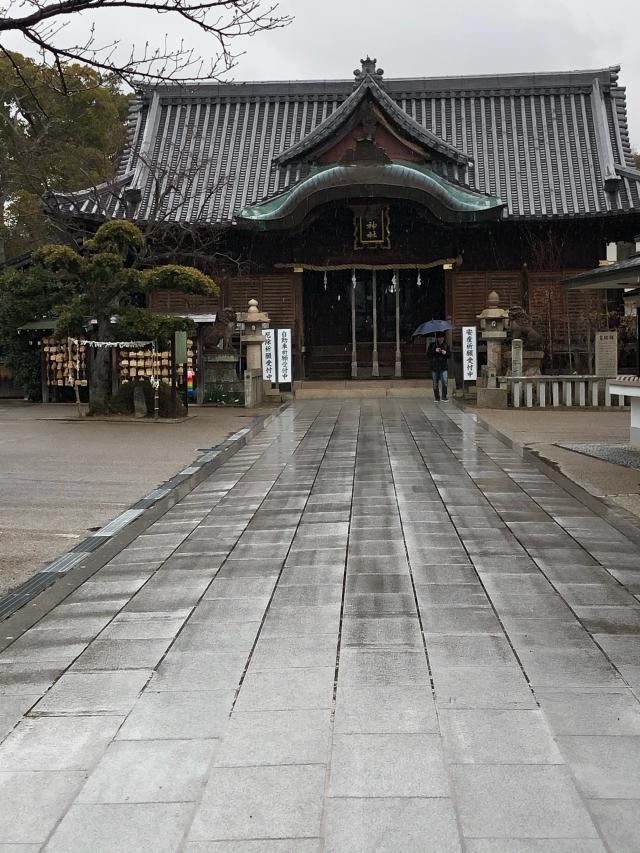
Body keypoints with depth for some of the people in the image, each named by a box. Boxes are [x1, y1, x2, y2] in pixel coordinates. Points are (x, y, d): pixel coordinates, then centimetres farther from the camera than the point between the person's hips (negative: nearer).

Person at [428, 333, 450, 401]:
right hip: (434, 366, 0)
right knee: (435, 384, 5)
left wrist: (445, 353, -13)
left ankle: (444, 397, 0)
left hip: (444, 367, 0)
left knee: (445, 382, -12)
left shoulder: (446, 345, 8)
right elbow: (429, 353, -2)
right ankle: (437, 398, 15)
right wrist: (435, 351, -17)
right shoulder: (432, 345, 5)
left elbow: (450, 354, 8)